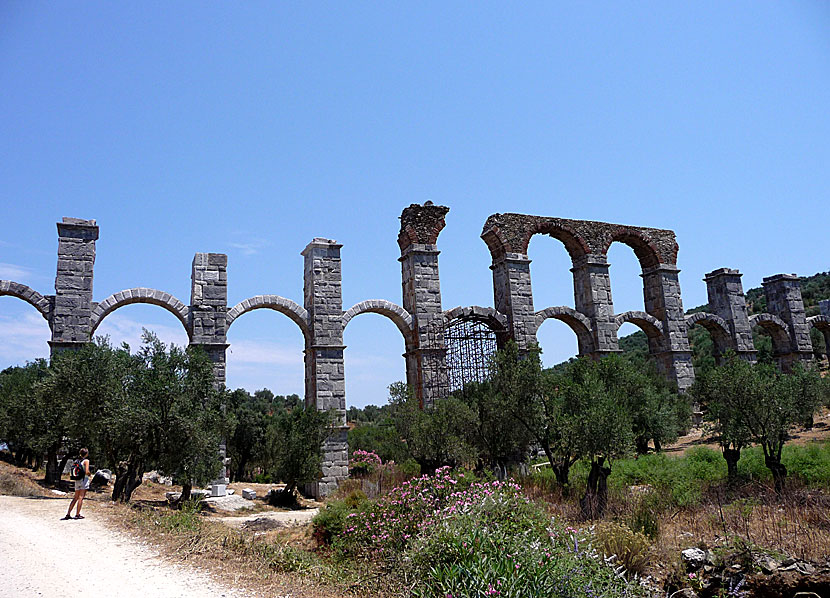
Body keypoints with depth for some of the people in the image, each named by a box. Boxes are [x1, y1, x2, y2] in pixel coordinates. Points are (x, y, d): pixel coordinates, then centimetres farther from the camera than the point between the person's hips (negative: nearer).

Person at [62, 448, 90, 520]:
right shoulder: (86, 461, -8)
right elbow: (87, 472, -16)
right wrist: (89, 474, 4)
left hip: (77, 480, 7)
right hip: (84, 480, -7)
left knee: (75, 498, 12)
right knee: (81, 498, -4)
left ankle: (68, 514, 9)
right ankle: (77, 514, -3)